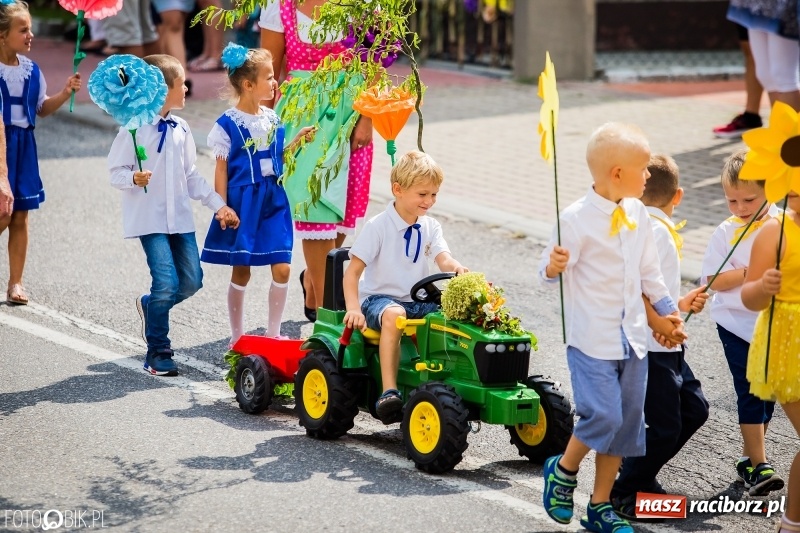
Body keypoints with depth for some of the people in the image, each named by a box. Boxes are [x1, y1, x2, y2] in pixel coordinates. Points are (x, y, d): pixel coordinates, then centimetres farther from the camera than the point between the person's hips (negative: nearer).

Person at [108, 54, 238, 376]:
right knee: (167, 282, -13)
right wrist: (133, 178, -30)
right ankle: (158, 354, 4)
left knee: (192, 281, 3)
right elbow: (116, 172, -9)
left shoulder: (180, 129, 9)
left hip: (180, 217, 6)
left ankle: (151, 306, 33)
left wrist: (218, 204, 12)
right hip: (150, 218, -6)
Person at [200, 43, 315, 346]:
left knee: (282, 267, -2)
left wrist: (298, 140, 4)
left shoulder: (272, 119, 6)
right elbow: (222, 169, -7)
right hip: (242, 202, -5)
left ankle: (273, 332, 13)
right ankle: (237, 336, 18)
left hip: (273, 199, 5)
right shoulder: (228, 124, -10)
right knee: (241, 271, 5)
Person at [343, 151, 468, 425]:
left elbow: (443, 260, -7)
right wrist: (353, 308, -26)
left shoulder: (431, 228, 9)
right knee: (393, 315, -39)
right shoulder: (378, 227, -7)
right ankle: (389, 392, -46)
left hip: (417, 301, 5)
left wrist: (458, 269, -33)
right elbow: (353, 271, -10)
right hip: (379, 298, -5)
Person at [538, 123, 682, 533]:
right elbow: (548, 271, -11)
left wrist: (666, 309, 21)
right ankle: (562, 471, 13)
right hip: (593, 339, -7)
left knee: (627, 421, 9)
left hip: (632, 338, 7)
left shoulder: (637, 214, 6)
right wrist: (554, 266, -33)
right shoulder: (577, 219, -14)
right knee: (604, 415, -15)